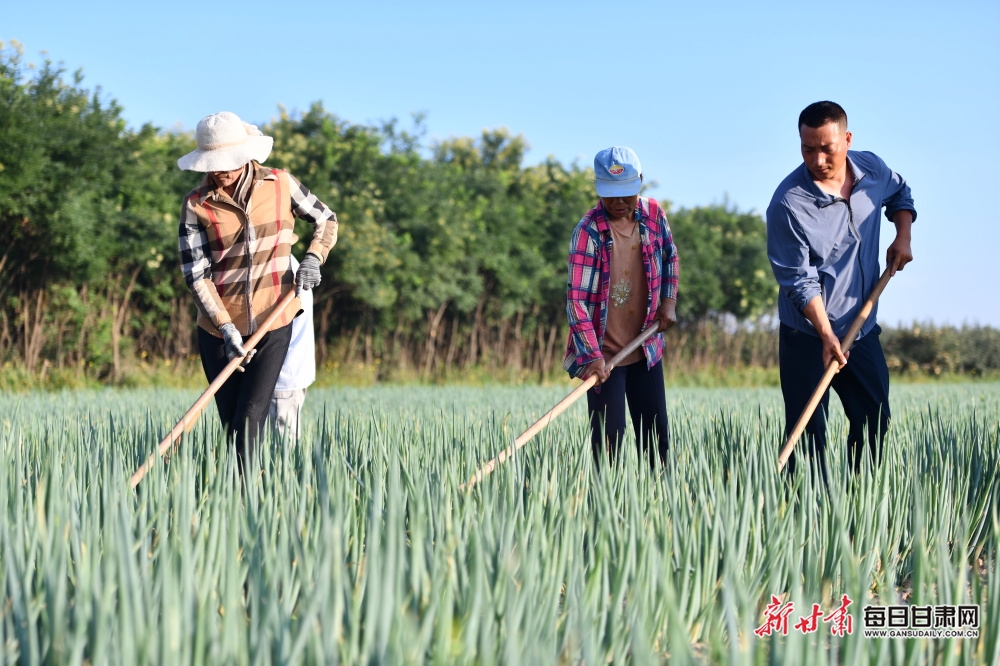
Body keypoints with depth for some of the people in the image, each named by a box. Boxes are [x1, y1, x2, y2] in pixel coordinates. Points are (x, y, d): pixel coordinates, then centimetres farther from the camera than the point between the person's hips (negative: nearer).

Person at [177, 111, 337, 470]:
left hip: (273, 323, -1)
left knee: (249, 420, -12)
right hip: (219, 329, 1)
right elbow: (196, 274, -7)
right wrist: (226, 327, -18)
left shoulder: (281, 184, -1)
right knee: (231, 424, 8)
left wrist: (313, 257, -6)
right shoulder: (196, 205, -5)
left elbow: (325, 219, 14)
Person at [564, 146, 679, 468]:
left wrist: (669, 301, 5)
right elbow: (577, 298, -23)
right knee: (609, 439, -5)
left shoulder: (653, 213, -3)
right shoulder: (588, 231, -19)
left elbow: (669, 257, 17)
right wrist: (593, 355, -30)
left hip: (647, 345, 5)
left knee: (656, 433, 11)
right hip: (605, 353, -5)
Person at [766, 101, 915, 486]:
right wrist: (827, 335, -26)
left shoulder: (873, 170, -3)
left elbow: (900, 194, 22)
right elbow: (799, 279, -20)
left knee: (875, 420, 10)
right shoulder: (789, 203, -21)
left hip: (862, 327, 6)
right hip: (808, 334, -6)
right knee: (808, 430, -6)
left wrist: (903, 236, 5)